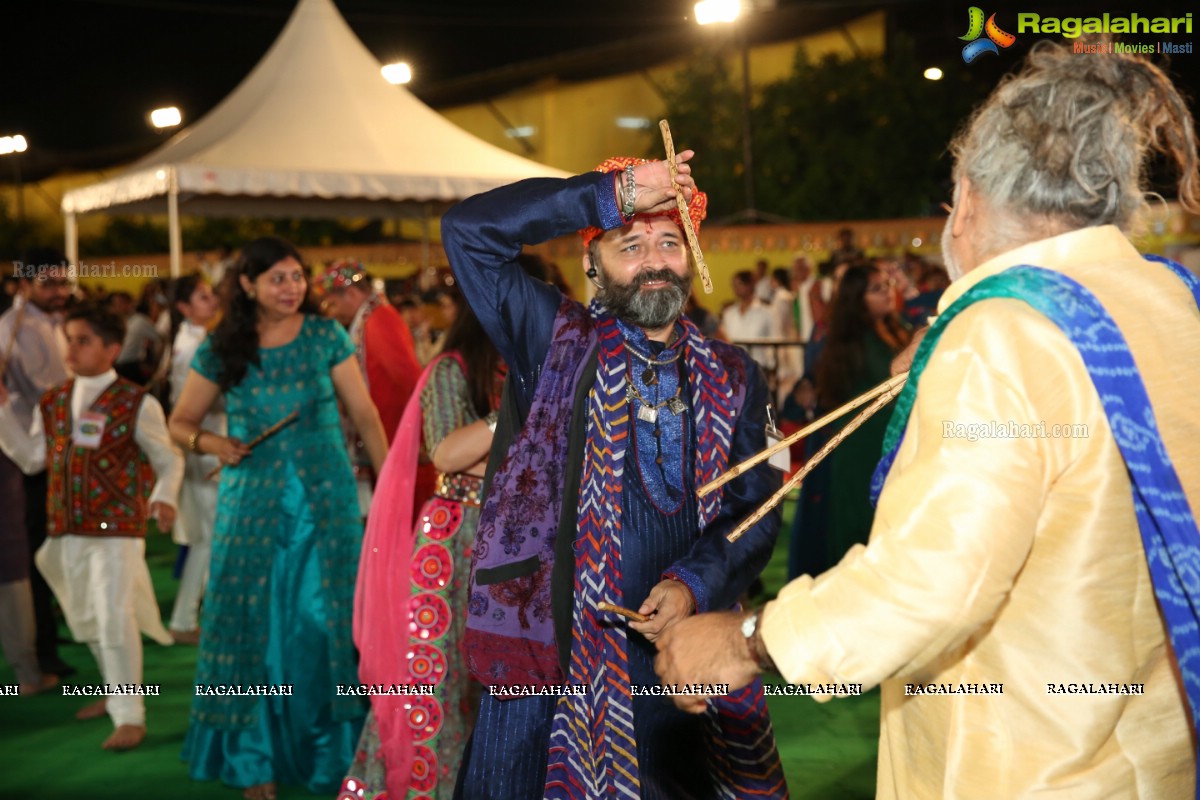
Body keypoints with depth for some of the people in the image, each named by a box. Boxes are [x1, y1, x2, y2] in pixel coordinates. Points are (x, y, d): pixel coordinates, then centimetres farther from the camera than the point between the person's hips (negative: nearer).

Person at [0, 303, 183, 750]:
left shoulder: (137, 404, -6)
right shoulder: (53, 402, 9)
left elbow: (169, 460, -1)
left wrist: (164, 499, -19)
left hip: (117, 529, -6)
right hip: (67, 529, 6)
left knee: (114, 618, -10)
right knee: (86, 620, 18)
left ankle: (129, 717, 1)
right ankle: (118, 691, 39)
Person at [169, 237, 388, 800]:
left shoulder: (325, 337, 0)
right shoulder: (221, 350, 2)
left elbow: (365, 415, 0)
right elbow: (180, 422, 10)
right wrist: (209, 443, -11)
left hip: (326, 498, -1)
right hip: (252, 502, 1)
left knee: (327, 619, 2)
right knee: (254, 621, 4)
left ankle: (333, 751, 18)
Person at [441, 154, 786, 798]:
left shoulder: (731, 378, 8)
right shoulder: (555, 342, 0)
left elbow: (754, 510, 5)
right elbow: (470, 228, -10)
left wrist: (692, 583, -13)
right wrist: (615, 195, -12)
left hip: (680, 657, 3)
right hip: (545, 656, -2)